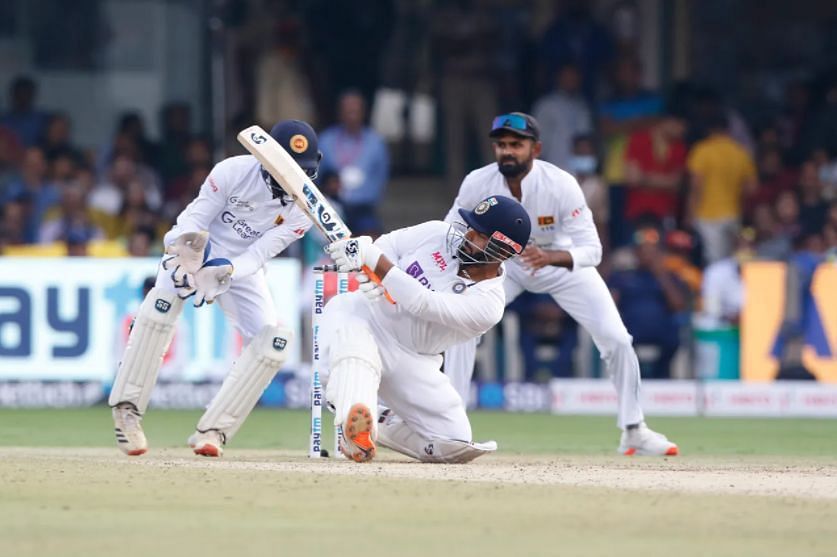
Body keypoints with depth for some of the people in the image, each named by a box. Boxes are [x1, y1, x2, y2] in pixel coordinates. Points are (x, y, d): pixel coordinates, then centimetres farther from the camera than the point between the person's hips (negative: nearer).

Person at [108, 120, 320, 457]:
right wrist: (188, 259, -39)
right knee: (163, 302, -33)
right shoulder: (234, 171, -22)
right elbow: (195, 218, -19)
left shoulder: (304, 207, -15)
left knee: (273, 338, -16)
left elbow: (260, 253, -19)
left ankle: (212, 430, -10)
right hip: (195, 249, -4)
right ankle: (127, 409, -25)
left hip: (243, 267, 4)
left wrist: (227, 272, -37)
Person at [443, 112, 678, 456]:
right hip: (504, 263, 1)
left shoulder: (561, 185, -33)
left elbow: (591, 250, -34)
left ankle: (634, 431, 8)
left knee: (615, 338, -10)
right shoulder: (478, 184, -26)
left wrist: (549, 257, -53)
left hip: (562, 259, -1)